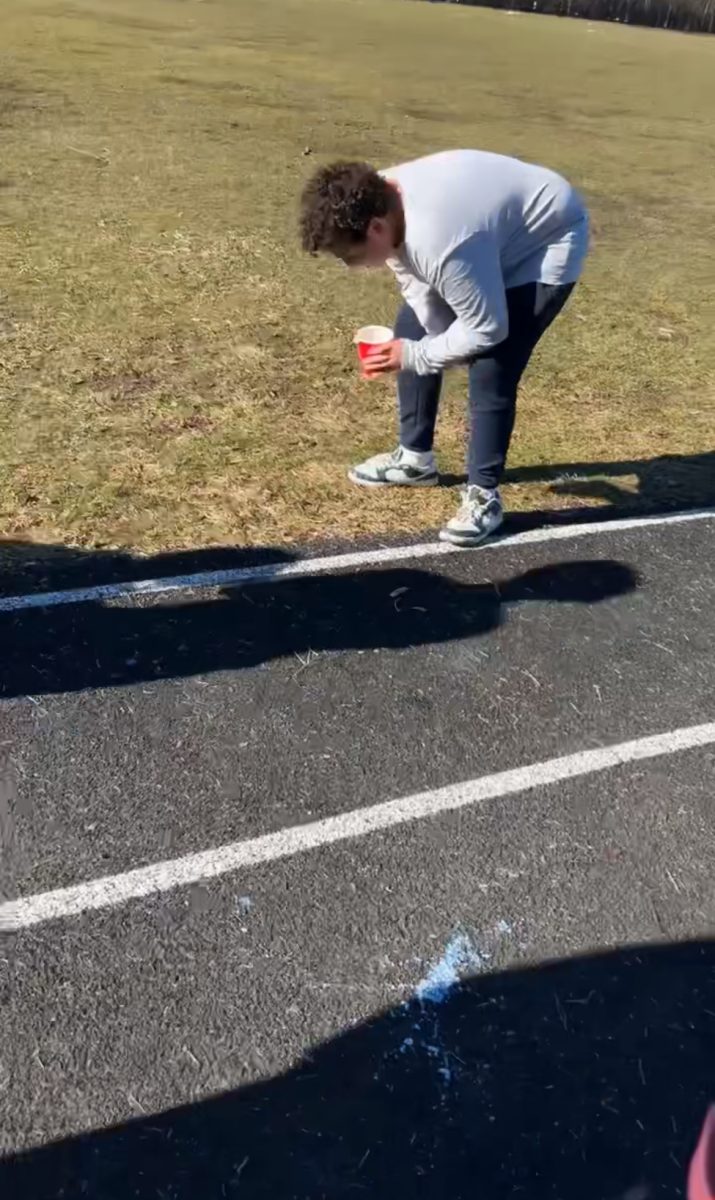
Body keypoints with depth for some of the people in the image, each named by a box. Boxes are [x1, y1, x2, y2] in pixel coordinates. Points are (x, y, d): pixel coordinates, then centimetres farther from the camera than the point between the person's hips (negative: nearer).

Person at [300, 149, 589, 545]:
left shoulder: (440, 242, -41)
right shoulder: (379, 200, -15)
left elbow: (487, 330, -31)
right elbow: (417, 283, -2)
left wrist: (416, 357, -21)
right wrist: (413, 345, -13)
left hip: (548, 242, -9)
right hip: (494, 234, 9)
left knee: (490, 372, -19)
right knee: (412, 330, 9)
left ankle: (483, 496, -2)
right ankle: (415, 457, 23)